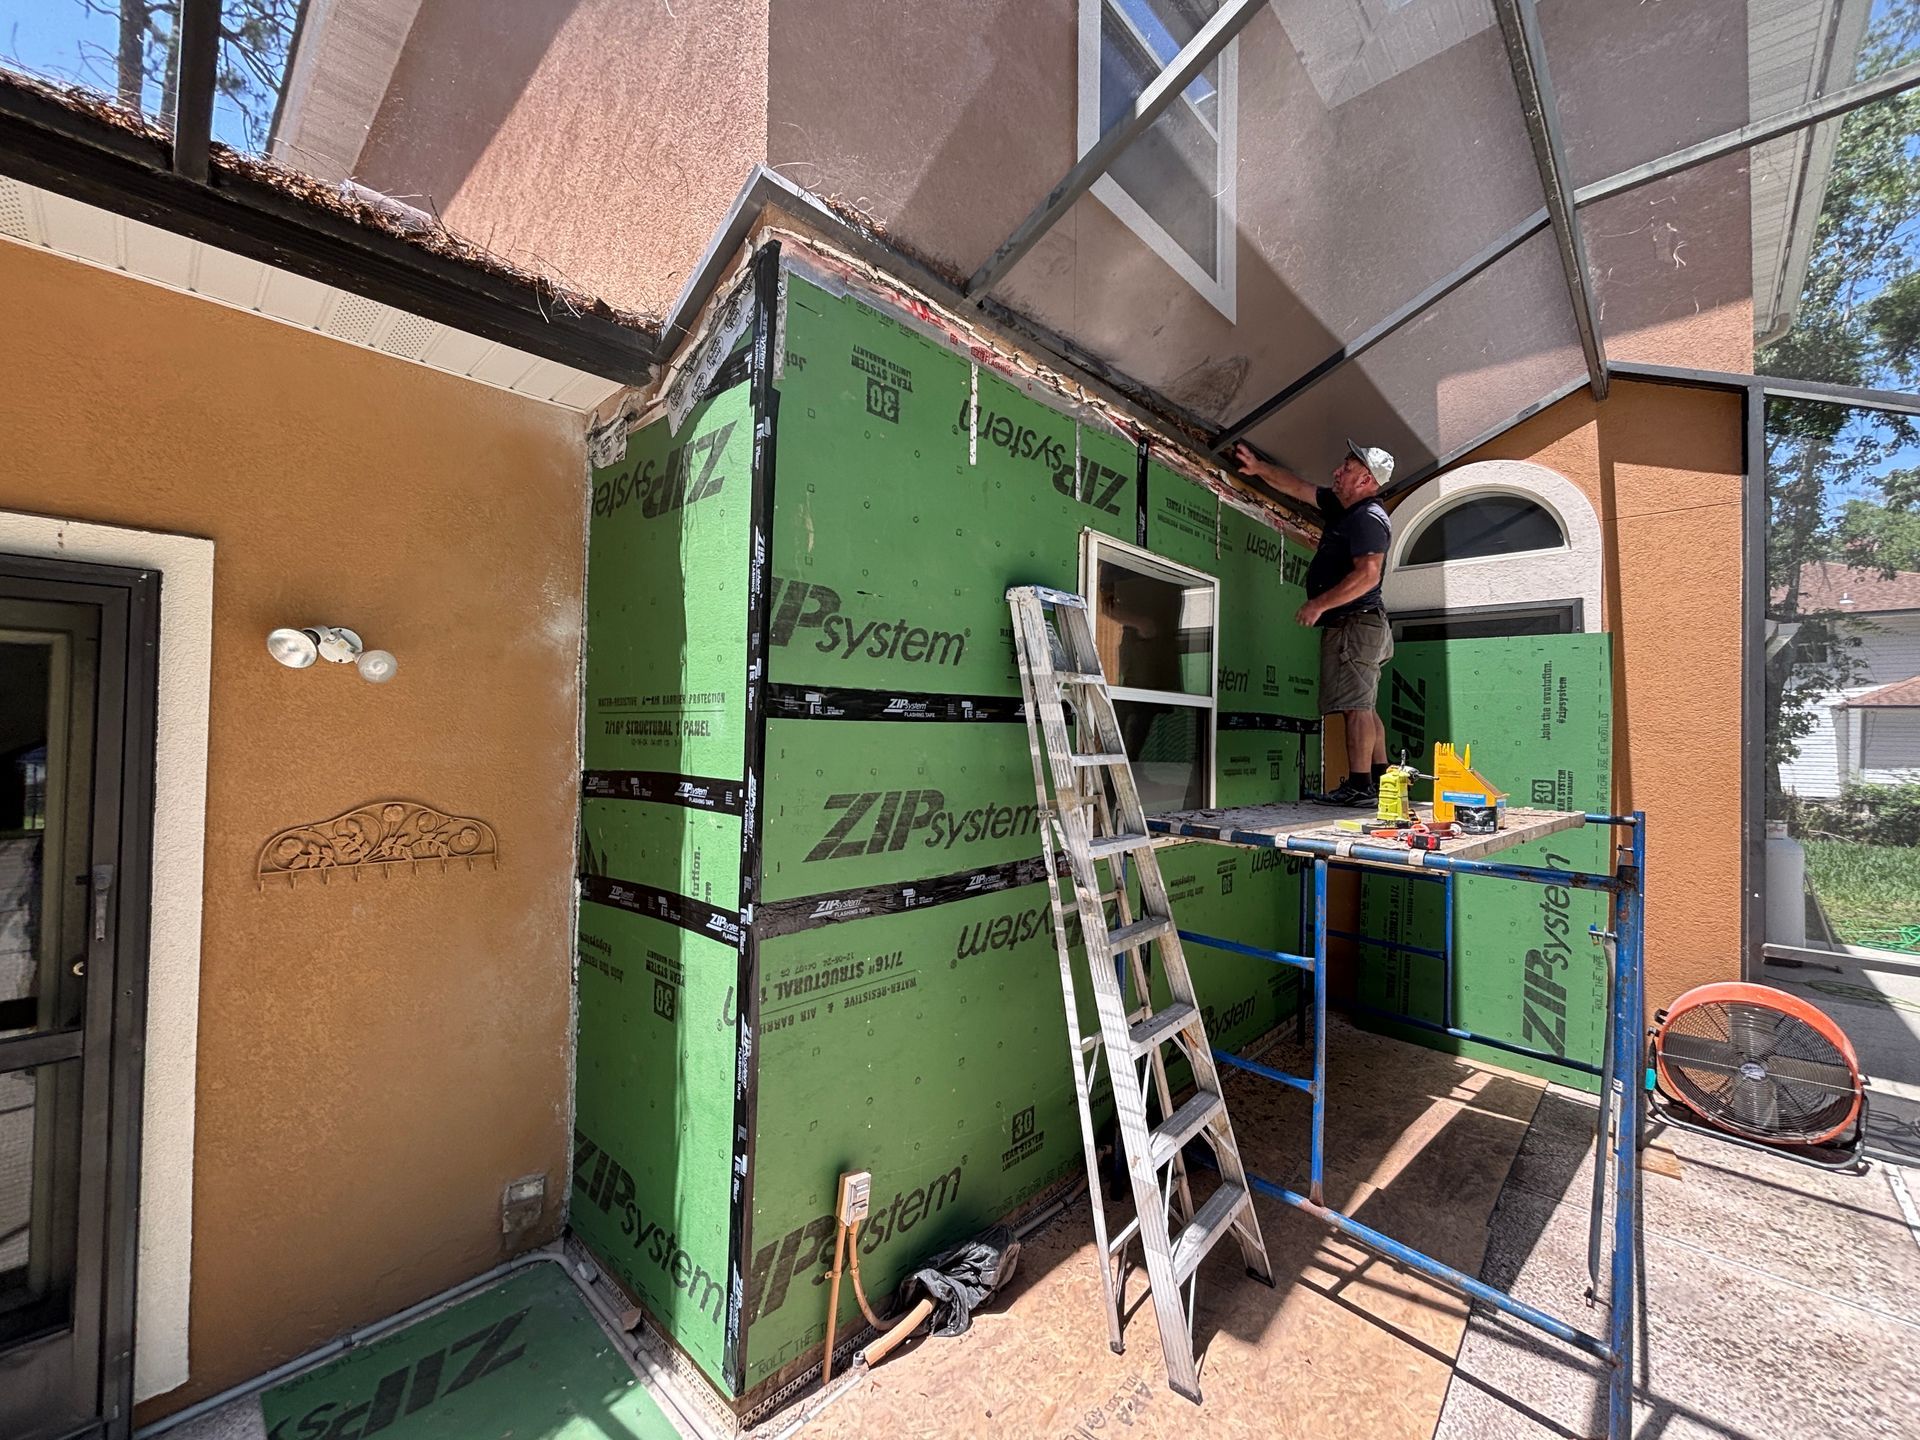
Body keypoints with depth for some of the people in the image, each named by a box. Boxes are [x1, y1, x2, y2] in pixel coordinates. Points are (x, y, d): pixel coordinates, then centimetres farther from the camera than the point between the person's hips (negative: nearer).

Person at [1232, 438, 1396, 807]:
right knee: (1363, 707, 12)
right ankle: (1379, 780, 18)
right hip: (1355, 625, 10)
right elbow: (1296, 487, 25)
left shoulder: (1368, 518, -13)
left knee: (1356, 706, -11)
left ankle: (1359, 786, -10)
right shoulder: (1342, 506, 16)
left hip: (1354, 623, -10)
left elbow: (1368, 574, -24)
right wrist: (1258, 467, 21)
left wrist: (1319, 604, -21)